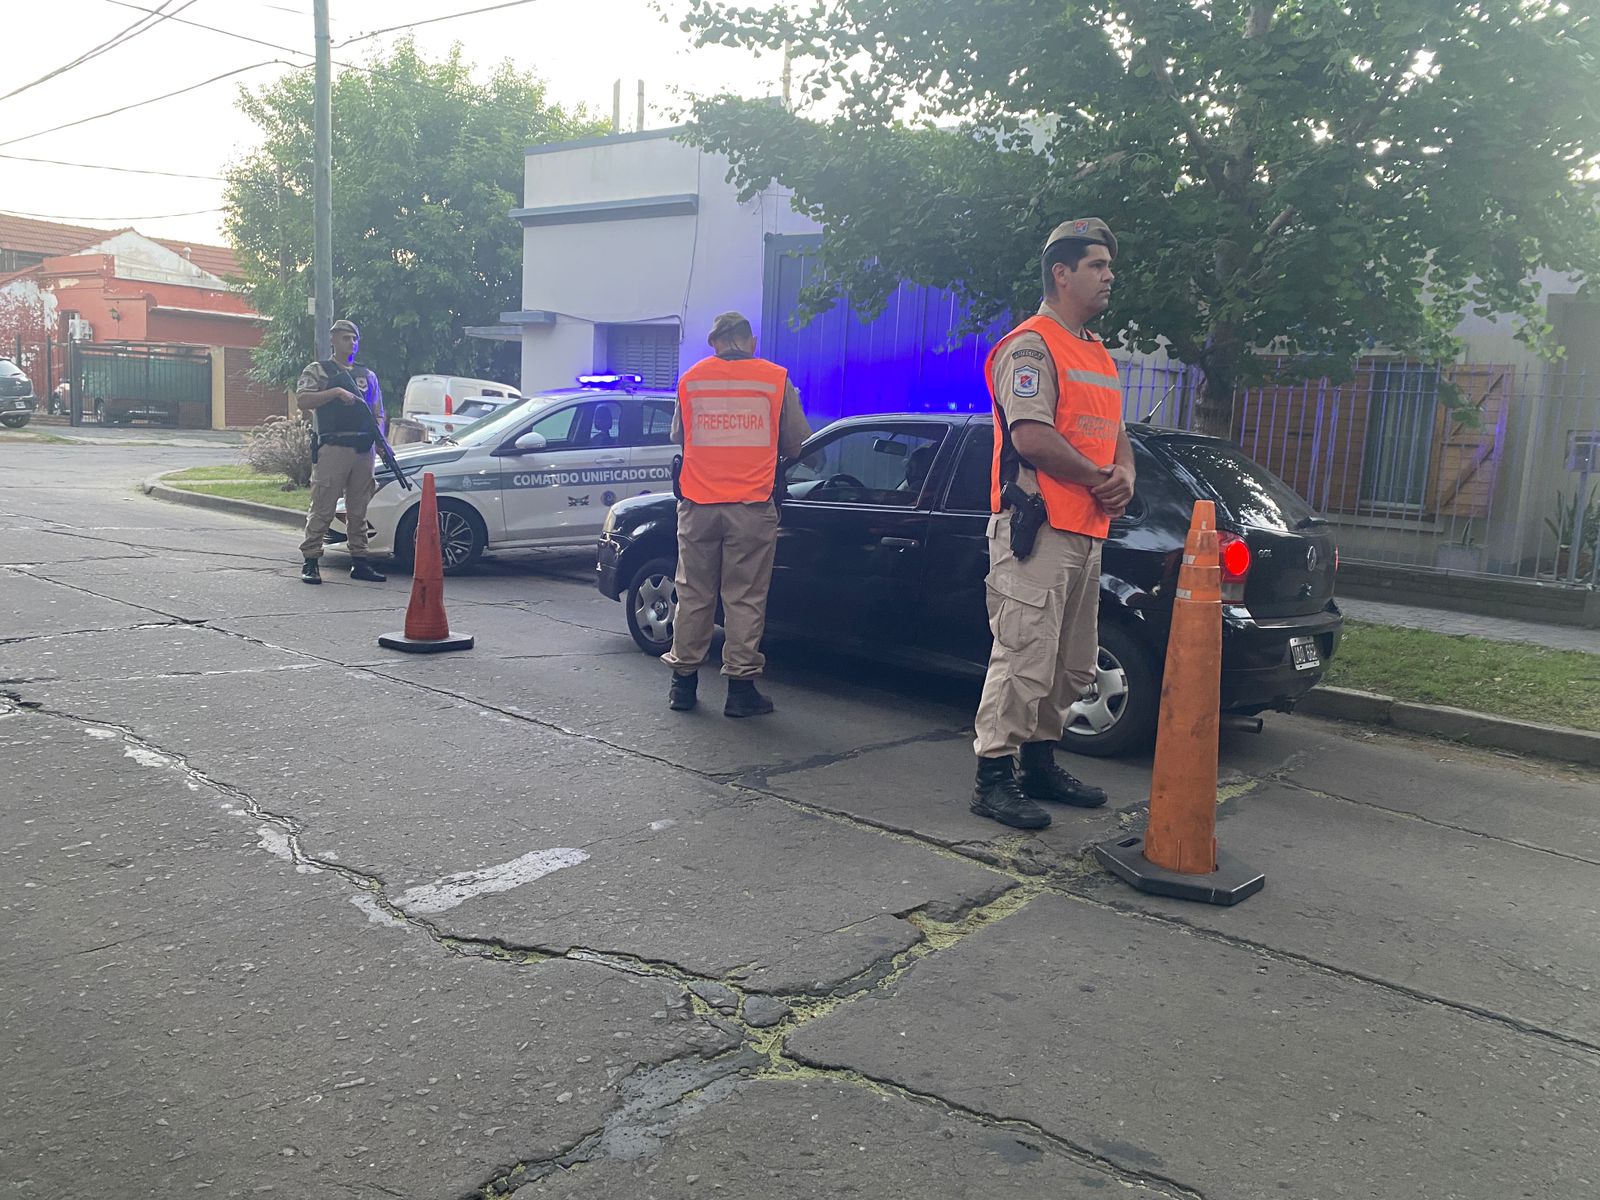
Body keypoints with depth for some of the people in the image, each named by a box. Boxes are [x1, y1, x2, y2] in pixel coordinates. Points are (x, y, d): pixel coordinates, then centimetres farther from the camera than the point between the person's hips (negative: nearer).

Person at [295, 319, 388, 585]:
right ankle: (310, 562, 0)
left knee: (358, 510, 8)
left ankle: (359, 562, 13)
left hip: (363, 450, 5)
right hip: (332, 448, -5)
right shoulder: (317, 371, 6)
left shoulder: (368, 376, 20)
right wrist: (337, 392, -17)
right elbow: (302, 401, -9)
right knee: (322, 508, -5)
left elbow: (378, 414, 20)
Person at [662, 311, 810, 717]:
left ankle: (684, 681, 18)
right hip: (751, 507, -2)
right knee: (745, 598, 3)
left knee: (693, 594, 11)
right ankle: (741, 687, 5)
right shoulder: (776, 379, 1)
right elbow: (796, 444, 6)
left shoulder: (690, 379, 7)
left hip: (698, 506, 2)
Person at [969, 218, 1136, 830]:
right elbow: (1031, 437, -20)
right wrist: (1097, 479, -11)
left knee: (1073, 665, 15)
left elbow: (1115, 432, 25)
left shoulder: (1099, 355, 22)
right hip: (1037, 526, -10)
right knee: (1024, 657, -10)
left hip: (1085, 531, 10)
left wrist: (1124, 474, 2)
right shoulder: (1031, 344, -9)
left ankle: (1040, 762, 27)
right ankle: (993, 776, -2)